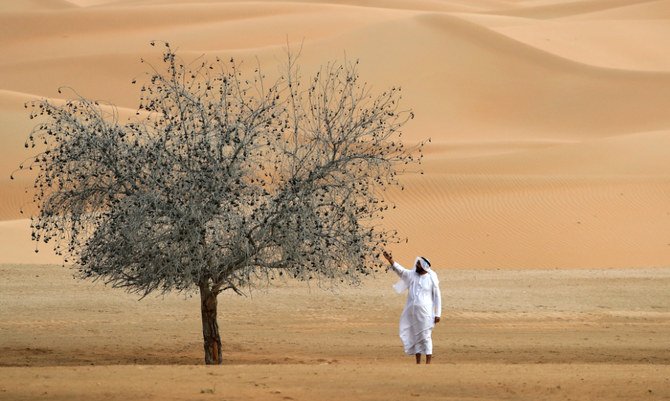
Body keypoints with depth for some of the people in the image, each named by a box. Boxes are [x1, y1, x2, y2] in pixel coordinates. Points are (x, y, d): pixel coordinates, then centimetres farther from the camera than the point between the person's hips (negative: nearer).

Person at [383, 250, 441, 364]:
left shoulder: (432, 278, -4)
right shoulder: (411, 275, 6)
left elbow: (437, 297, -2)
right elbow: (400, 270, -9)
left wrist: (437, 314, -6)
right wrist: (391, 261, -25)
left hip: (425, 313, -5)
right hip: (412, 312, 5)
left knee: (426, 337, -5)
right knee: (415, 337, 9)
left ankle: (428, 363, -1)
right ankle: (418, 363, 16)